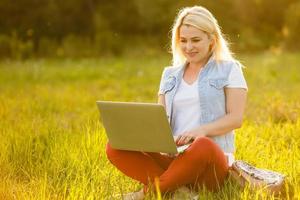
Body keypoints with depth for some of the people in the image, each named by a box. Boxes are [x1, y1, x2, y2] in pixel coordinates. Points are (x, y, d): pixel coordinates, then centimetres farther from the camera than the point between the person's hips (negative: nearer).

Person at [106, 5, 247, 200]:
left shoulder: (229, 69, 7)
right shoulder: (170, 75, 19)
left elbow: (236, 118, -3)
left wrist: (201, 130, -22)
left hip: (213, 161, -4)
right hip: (172, 158, 4)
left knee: (203, 146, -41)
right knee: (115, 147, -19)